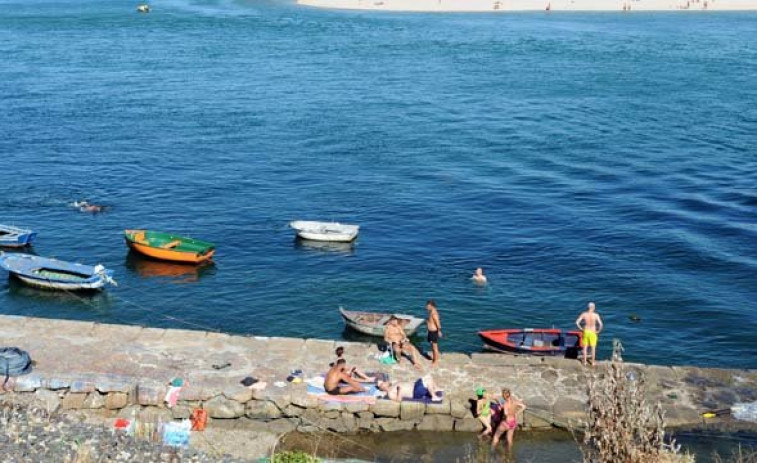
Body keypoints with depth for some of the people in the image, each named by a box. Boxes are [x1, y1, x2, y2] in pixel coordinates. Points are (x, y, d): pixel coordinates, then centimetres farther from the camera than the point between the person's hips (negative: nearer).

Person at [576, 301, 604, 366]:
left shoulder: (584, 314, -9)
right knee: (593, 348, 14)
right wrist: (598, 331, -4)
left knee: (585, 348, 13)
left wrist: (581, 328, 1)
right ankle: (593, 362, 21)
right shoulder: (596, 315, -14)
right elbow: (601, 325, -20)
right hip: (592, 333, -1)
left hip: (585, 332, 1)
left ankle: (584, 362, 20)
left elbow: (577, 322, -12)